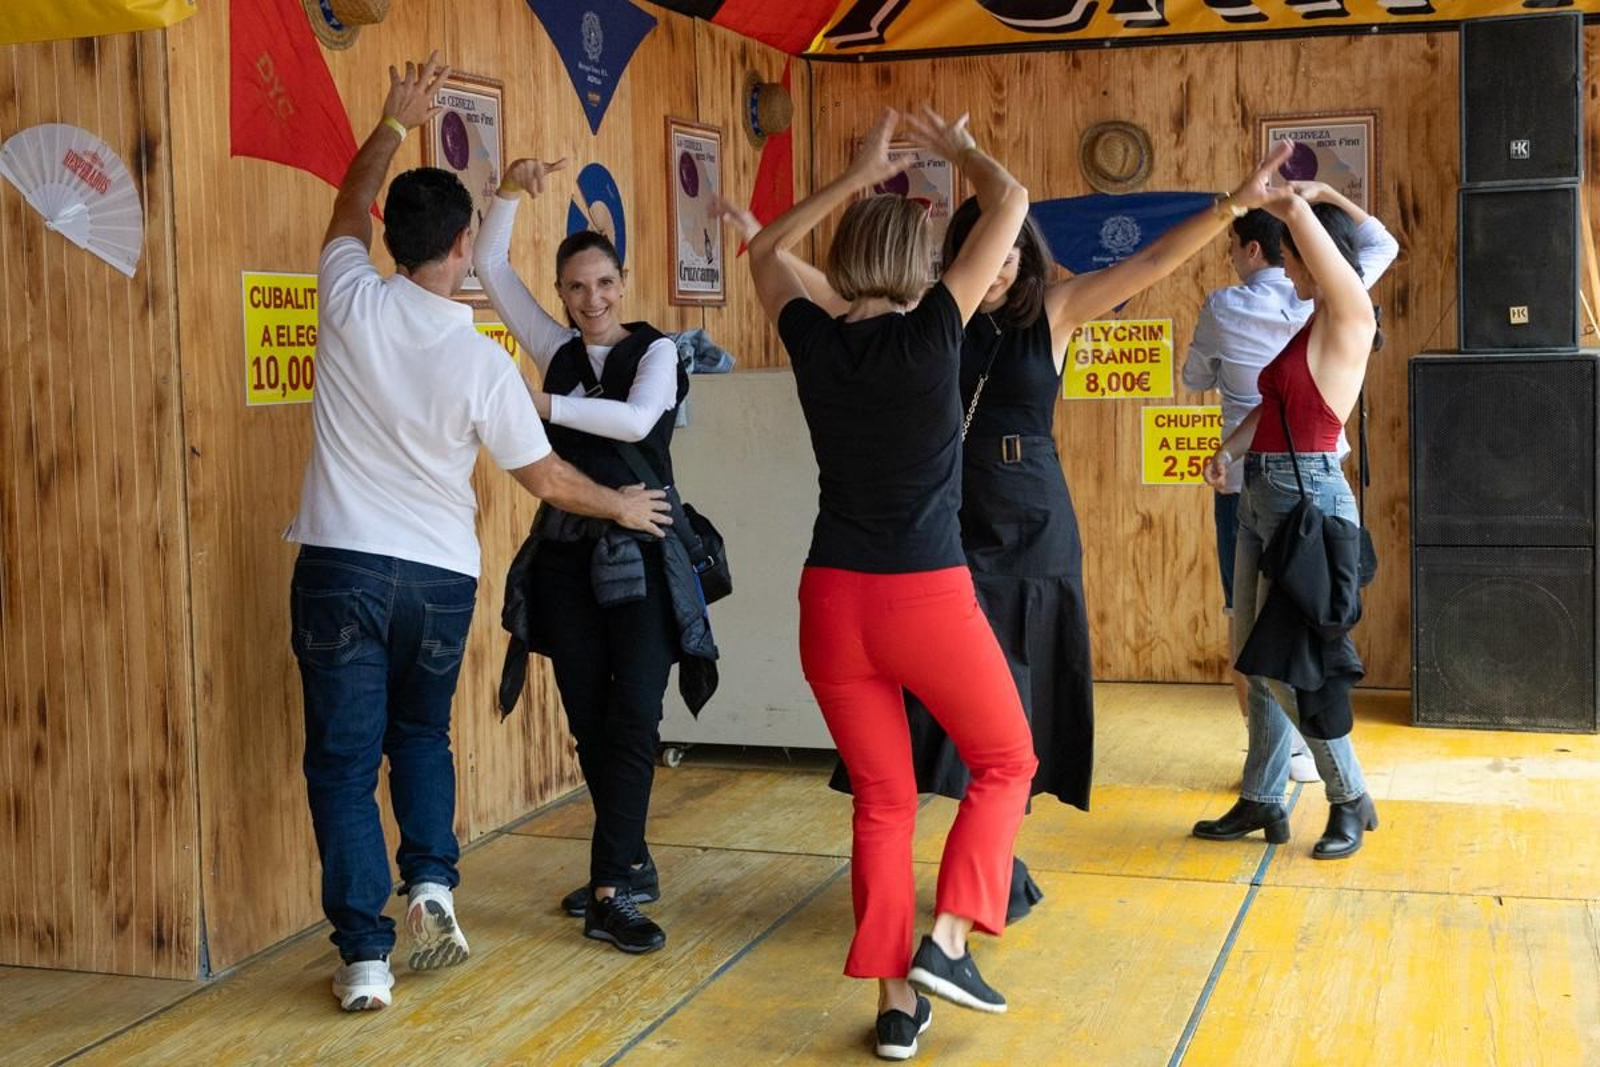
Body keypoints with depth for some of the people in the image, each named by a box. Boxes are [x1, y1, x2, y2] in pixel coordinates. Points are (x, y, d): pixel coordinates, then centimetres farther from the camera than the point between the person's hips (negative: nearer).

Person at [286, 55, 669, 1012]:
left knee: (345, 760, 4)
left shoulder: (353, 304, -7)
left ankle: (365, 954, 2)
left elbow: (350, 212, 16)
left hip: (343, 566, 0)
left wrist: (394, 124, 26)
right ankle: (431, 882, 7)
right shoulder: (482, 362, -8)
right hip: (440, 575, 1)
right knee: (422, 735, 24)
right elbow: (547, 477, 4)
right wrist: (624, 507, 21)